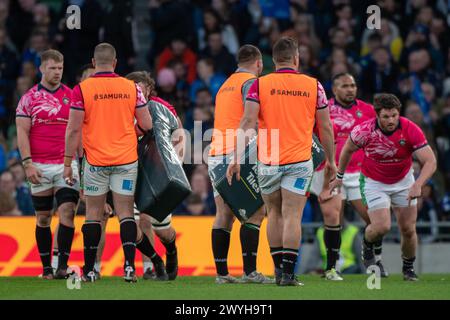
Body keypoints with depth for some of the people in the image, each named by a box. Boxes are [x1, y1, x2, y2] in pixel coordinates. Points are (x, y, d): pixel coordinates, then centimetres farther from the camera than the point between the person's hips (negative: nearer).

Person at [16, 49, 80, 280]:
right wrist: (28, 163, -9)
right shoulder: (29, 98, 3)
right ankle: (46, 267, 12)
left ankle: (63, 265, -14)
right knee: (43, 218, 5)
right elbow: (22, 133, 0)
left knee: (67, 212, -13)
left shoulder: (72, 96, 8)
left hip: (67, 164, 0)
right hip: (39, 167, 0)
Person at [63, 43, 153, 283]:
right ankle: (129, 265, -10)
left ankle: (89, 270, 10)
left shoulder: (82, 89, -6)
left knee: (93, 213, 8)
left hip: (95, 161, -1)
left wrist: (67, 163, -2)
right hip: (126, 160, 1)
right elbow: (146, 125, 1)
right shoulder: (131, 88, -1)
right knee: (125, 213, 4)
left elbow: (74, 129, -8)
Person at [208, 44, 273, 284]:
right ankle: (249, 271, -15)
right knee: (255, 211, -7)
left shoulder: (225, 85, 24)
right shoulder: (250, 82, -3)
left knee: (223, 215, 7)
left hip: (215, 155, 8)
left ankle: (221, 273, 4)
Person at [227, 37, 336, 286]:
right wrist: (330, 160, 16)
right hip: (299, 162, -1)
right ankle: (288, 273, -11)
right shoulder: (313, 85, 1)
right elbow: (325, 127, 5)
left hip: (268, 162, 1)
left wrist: (236, 158, -8)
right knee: (292, 217, -3)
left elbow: (247, 123, -10)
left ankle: (278, 268, 18)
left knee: (274, 213, 18)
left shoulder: (260, 85, -1)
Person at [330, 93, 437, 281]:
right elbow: (348, 149, -2)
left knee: (408, 229, -2)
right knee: (382, 227, -17)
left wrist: (418, 185, -41)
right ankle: (367, 244, 19)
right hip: (374, 183, -1)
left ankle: (408, 268, 25)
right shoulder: (365, 130, -24)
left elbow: (430, 162, -26)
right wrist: (339, 176, 9)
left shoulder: (411, 130, -25)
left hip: (404, 181, 1)